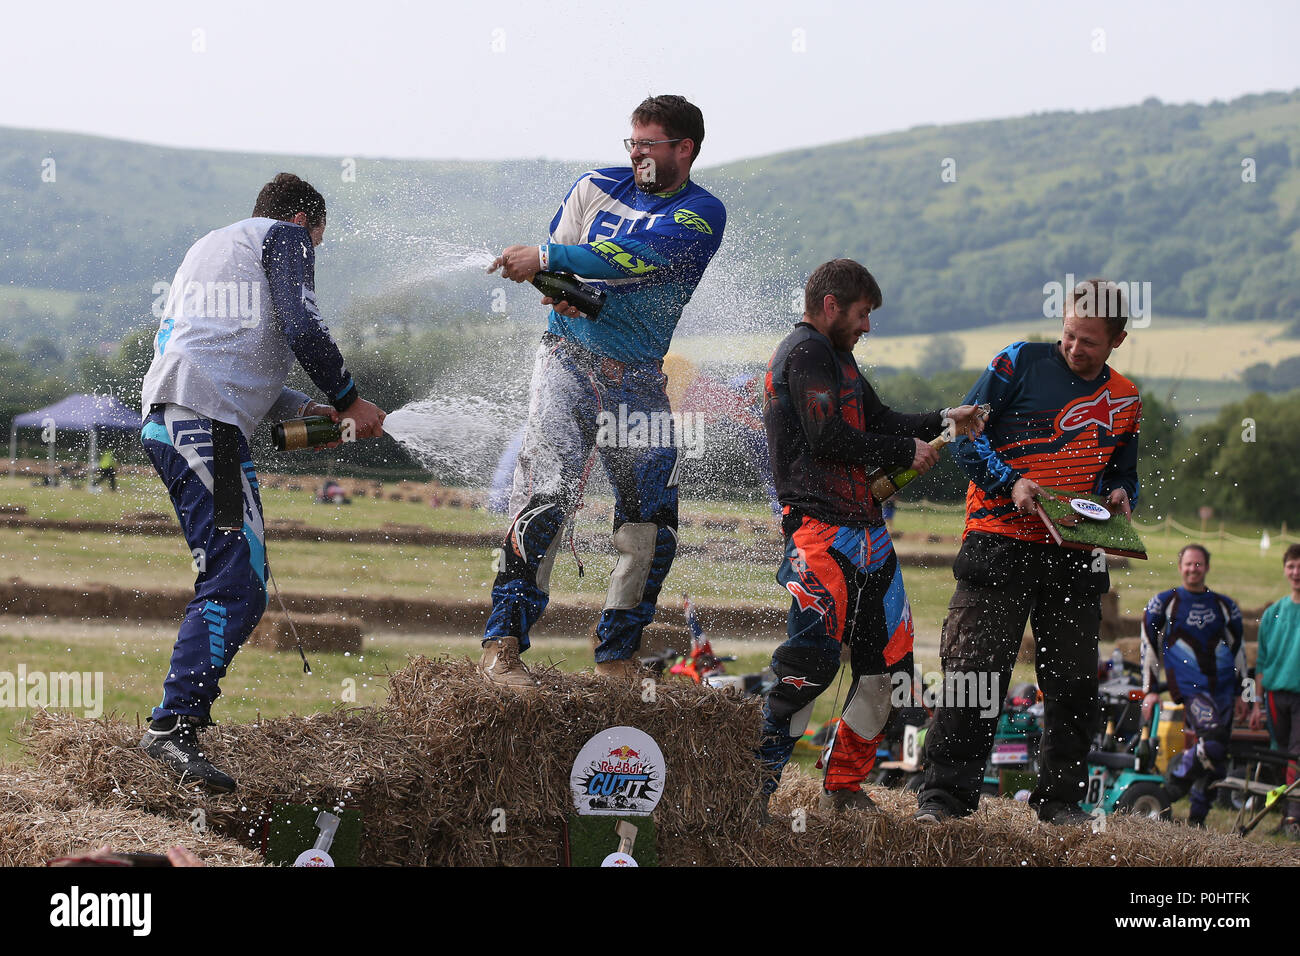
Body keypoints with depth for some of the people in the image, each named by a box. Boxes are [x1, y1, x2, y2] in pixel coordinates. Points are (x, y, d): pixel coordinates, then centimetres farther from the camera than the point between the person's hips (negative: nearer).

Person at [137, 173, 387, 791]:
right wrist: (349, 402, 4)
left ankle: (186, 711, 14)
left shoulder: (206, 248, 33)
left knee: (233, 576, 16)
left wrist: (303, 411, 28)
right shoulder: (283, 236, 7)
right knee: (236, 585, -15)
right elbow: (302, 330, -7)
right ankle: (173, 725, -24)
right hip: (208, 423, -10)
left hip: (164, 415, 10)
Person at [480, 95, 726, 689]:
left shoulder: (702, 213, -2)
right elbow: (556, 261, 11)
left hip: (640, 377, 1)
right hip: (570, 357, -1)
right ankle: (501, 645, -21)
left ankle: (616, 654, 16)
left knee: (651, 520, -1)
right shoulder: (597, 188, 9)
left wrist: (545, 259, -23)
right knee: (548, 492, -20)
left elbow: (638, 257, -18)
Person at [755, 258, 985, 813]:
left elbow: (879, 421, 27)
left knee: (887, 663, 8)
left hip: (864, 528, 11)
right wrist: (905, 452, -6)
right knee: (814, 657, -21)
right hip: (819, 525, -11)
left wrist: (943, 422, 14)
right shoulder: (806, 353, -8)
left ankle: (843, 788, 15)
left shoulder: (836, 357, 25)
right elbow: (829, 439, -17)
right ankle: (755, 781, -17)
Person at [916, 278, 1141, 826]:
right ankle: (944, 792, -5)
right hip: (1000, 543, -4)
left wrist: (1119, 496, 3)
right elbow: (965, 435, -1)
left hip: (1074, 557, 4)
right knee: (975, 671, -9)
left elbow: (1123, 474, 26)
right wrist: (1011, 482, -15)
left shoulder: (1124, 401, 15)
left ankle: (1060, 797, 19)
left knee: (1074, 683, 6)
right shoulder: (1021, 363, 1)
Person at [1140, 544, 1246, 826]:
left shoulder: (1225, 606, 14)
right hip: (1188, 687, -5)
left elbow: (1238, 650, 22)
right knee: (1212, 742, -28)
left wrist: (1241, 691, 17)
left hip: (1222, 689, 5)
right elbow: (1149, 647, 7)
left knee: (1217, 761, 4)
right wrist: (1150, 690, 3)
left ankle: (1196, 821, 16)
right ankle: (1177, 773, -2)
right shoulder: (1163, 603, 4)